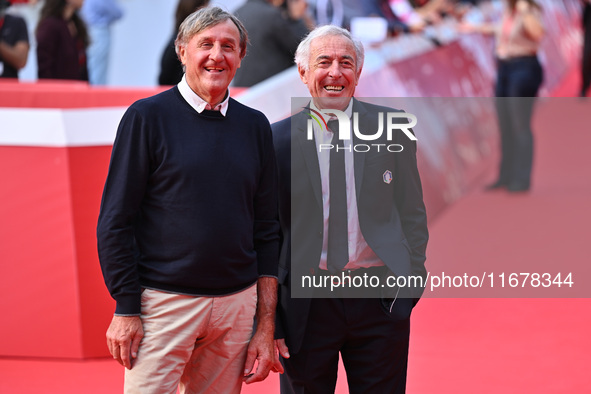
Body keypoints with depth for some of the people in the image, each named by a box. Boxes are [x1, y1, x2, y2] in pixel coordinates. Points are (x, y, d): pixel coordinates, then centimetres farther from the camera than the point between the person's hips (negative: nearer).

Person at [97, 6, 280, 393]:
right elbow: (115, 222, -3)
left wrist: (266, 327, 7)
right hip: (162, 300, -4)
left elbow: (267, 231, 12)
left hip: (237, 302, 4)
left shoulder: (255, 126, 10)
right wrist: (126, 309, -10)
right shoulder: (148, 116, -2)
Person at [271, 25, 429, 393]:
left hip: (380, 301, 1)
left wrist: (412, 280, -1)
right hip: (306, 303, -1)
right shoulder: (279, 139, -1)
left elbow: (412, 211, 9)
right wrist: (269, 318, 0)